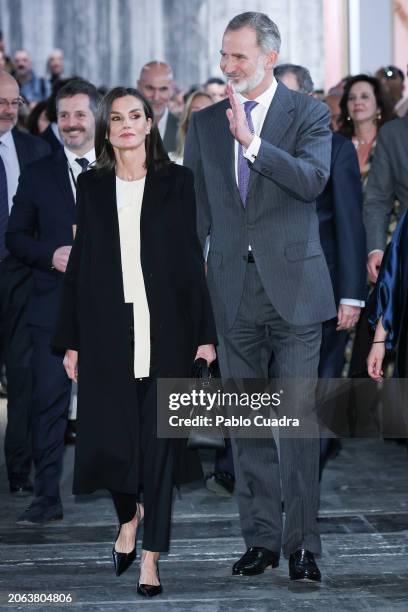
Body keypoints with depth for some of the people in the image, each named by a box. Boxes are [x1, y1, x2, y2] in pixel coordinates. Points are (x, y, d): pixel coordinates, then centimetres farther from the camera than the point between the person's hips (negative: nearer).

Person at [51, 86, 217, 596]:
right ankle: (128, 515, 31)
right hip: (107, 330, 2)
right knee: (106, 437, 0)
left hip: (165, 329, -1)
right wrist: (72, 340, 4)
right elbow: (80, 264, 8)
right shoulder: (91, 186, 8)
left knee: (159, 440, 0)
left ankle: (150, 556, 9)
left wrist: (205, 333, -6)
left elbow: (194, 259, 0)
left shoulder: (176, 182, 3)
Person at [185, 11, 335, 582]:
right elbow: (193, 203, 13)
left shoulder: (309, 113, 1)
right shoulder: (204, 122, 11)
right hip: (232, 288, 4)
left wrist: (251, 140, -21)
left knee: (299, 416, -4)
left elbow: (312, 179, -15)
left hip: (293, 284, -3)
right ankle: (261, 537, 16)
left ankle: (302, 542, 4)